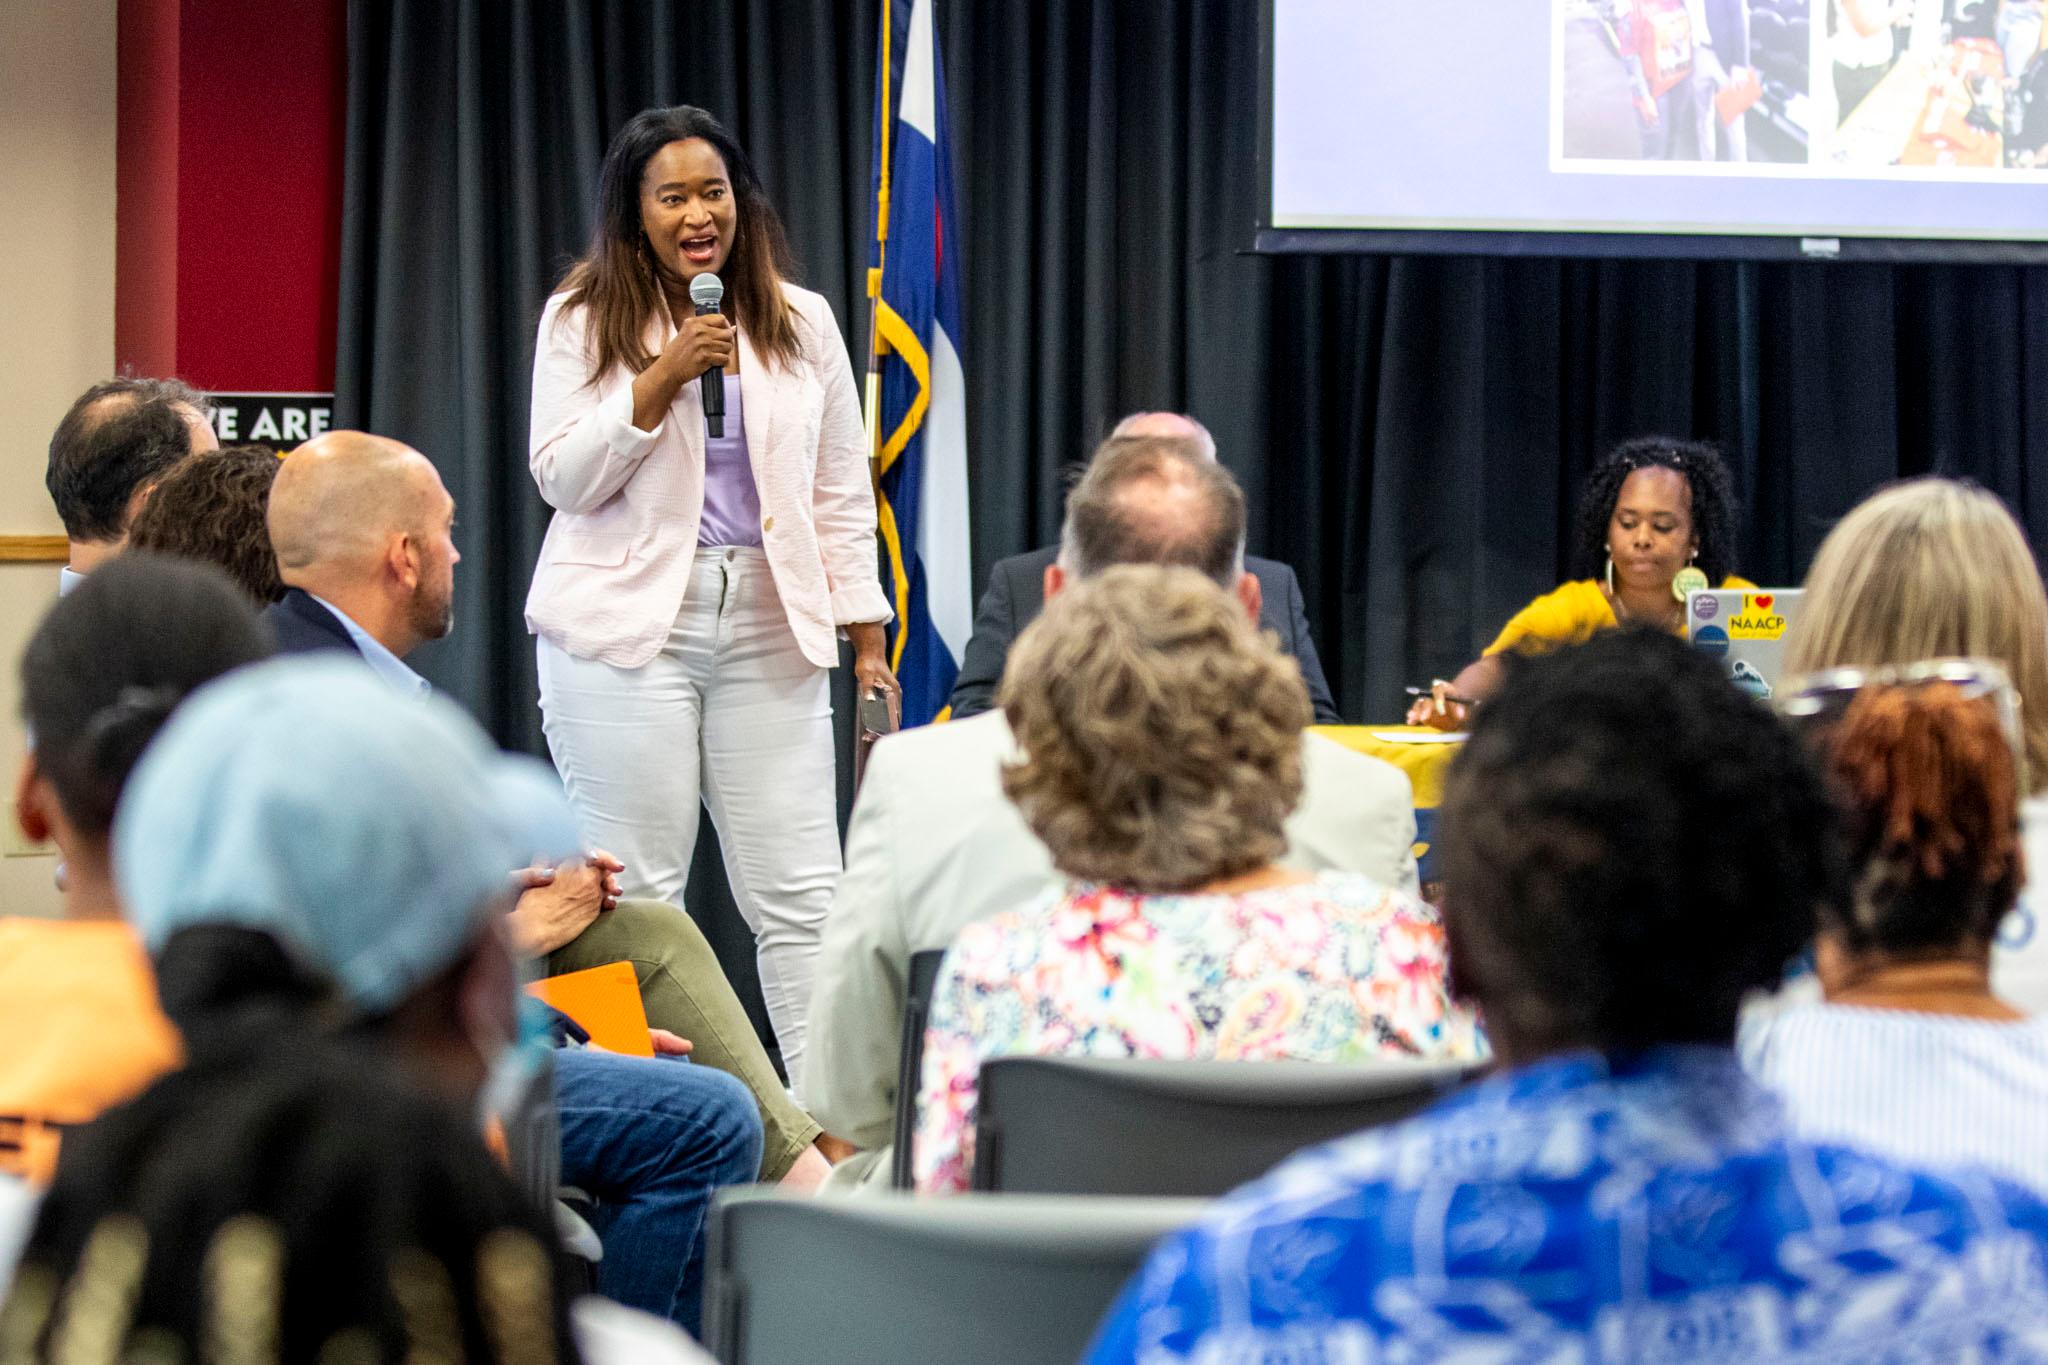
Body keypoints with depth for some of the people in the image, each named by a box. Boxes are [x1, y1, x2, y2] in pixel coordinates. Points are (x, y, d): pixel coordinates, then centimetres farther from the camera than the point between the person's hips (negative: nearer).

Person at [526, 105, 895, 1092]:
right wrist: (662, 377, -13)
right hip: (628, 628, -2)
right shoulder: (581, 322, 4)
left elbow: (841, 493, 13)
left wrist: (866, 638, 6)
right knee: (635, 894, -2)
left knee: (800, 894, 0)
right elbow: (564, 480, -4)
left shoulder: (801, 323, 11)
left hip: (770, 626, 2)